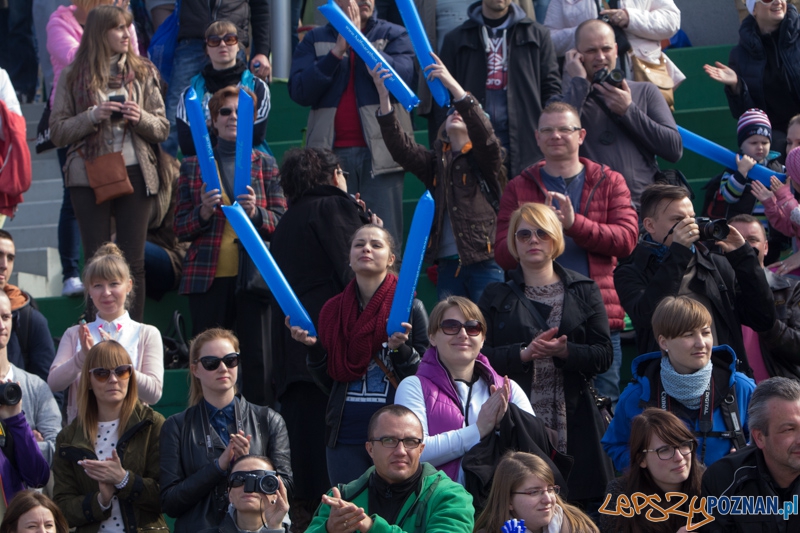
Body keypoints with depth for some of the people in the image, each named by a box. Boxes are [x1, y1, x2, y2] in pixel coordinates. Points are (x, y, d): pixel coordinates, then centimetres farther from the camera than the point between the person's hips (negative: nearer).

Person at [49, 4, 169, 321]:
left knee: (133, 261, 1)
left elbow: (162, 129, 9)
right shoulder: (73, 78, 2)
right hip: (90, 176, -1)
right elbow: (57, 132, 0)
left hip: (135, 174, 1)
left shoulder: (143, 73, 8)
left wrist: (141, 117, -12)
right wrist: (93, 116, -15)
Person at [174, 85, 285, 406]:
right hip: (207, 275, 0)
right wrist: (203, 213, -10)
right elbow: (180, 229, 10)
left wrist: (255, 213, -14)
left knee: (257, 359, -5)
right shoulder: (193, 167, 12)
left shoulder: (265, 165, 12)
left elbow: (282, 221, 6)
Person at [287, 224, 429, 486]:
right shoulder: (333, 310, 9)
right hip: (346, 433, 3)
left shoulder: (410, 309, -2)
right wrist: (313, 347, -4)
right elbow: (328, 383, 10)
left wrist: (402, 349, -19)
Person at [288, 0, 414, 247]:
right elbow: (299, 92, -1)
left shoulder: (394, 35, 11)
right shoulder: (315, 40, 13)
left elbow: (401, 77, -8)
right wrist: (337, 51, -7)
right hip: (331, 153, 1)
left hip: (380, 152, -1)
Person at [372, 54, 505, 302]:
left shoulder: (485, 159, 7)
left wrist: (454, 87, -22)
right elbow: (400, 147, 2)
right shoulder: (435, 162, 17)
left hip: (485, 261, -4)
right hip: (448, 265, 4)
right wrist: (384, 98, -11)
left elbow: (484, 134, -14)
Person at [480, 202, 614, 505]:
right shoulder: (497, 296, 14)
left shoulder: (584, 291, 13)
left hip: (572, 421, 0)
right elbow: (481, 355, 1)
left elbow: (604, 355, 4)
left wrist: (565, 352, -13)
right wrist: (525, 353, -13)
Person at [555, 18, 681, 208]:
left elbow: (675, 149, 7)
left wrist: (628, 110, 0)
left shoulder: (645, 92, 18)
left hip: (643, 206, 1)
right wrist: (579, 82, -2)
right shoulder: (564, 100, 13)